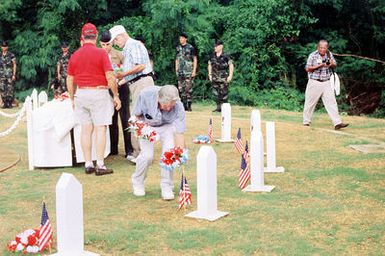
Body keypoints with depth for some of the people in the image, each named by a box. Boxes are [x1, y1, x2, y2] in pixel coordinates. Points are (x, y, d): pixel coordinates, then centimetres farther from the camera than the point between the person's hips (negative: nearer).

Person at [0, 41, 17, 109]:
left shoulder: (11, 55, -3)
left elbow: (14, 65, -2)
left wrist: (14, 75, -8)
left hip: (10, 75, -3)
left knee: (10, 89, -4)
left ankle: (10, 103, 3)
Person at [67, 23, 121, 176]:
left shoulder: (75, 55, 7)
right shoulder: (101, 53, -7)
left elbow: (69, 80, 11)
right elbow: (110, 77, -12)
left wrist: (72, 99, 20)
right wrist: (116, 95, -3)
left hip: (80, 93, 5)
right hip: (98, 93, -5)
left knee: (86, 129, 9)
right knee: (100, 129, -1)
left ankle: (88, 164, 13)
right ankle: (100, 165, -2)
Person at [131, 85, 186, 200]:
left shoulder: (178, 107, -34)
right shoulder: (145, 95, -35)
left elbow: (179, 134, -29)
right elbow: (137, 115, -14)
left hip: (166, 125, 1)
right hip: (146, 124, 0)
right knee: (147, 155, -16)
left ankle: (167, 187, 0)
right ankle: (137, 182, 14)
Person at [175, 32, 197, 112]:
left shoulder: (190, 48, -3)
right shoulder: (178, 48, 13)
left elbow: (195, 60, -3)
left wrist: (194, 71, -9)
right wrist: (176, 69, 14)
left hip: (188, 72, -6)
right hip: (180, 72, 6)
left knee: (188, 89, -7)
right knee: (181, 89, 5)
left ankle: (189, 106, -3)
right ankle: (184, 105, 11)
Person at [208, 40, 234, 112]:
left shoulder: (225, 56, -7)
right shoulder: (212, 56, 8)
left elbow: (231, 65, -6)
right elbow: (209, 65, 19)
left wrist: (230, 76, -10)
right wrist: (210, 74, 14)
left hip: (224, 78, -5)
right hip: (215, 78, 5)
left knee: (224, 93, -3)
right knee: (216, 93, 6)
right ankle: (218, 107, 14)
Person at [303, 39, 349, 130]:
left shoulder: (329, 54, 7)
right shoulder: (313, 55, -6)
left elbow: (335, 65, 15)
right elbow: (307, 68, -10)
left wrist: (332, 64, -10)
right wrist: (320, 65, -19)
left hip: (326, 83, 3)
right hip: (315, 82, -3)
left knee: (331, 102, -4)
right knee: (310, 102, 4)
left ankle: (337, 123, -8)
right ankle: (306, 122, 18)